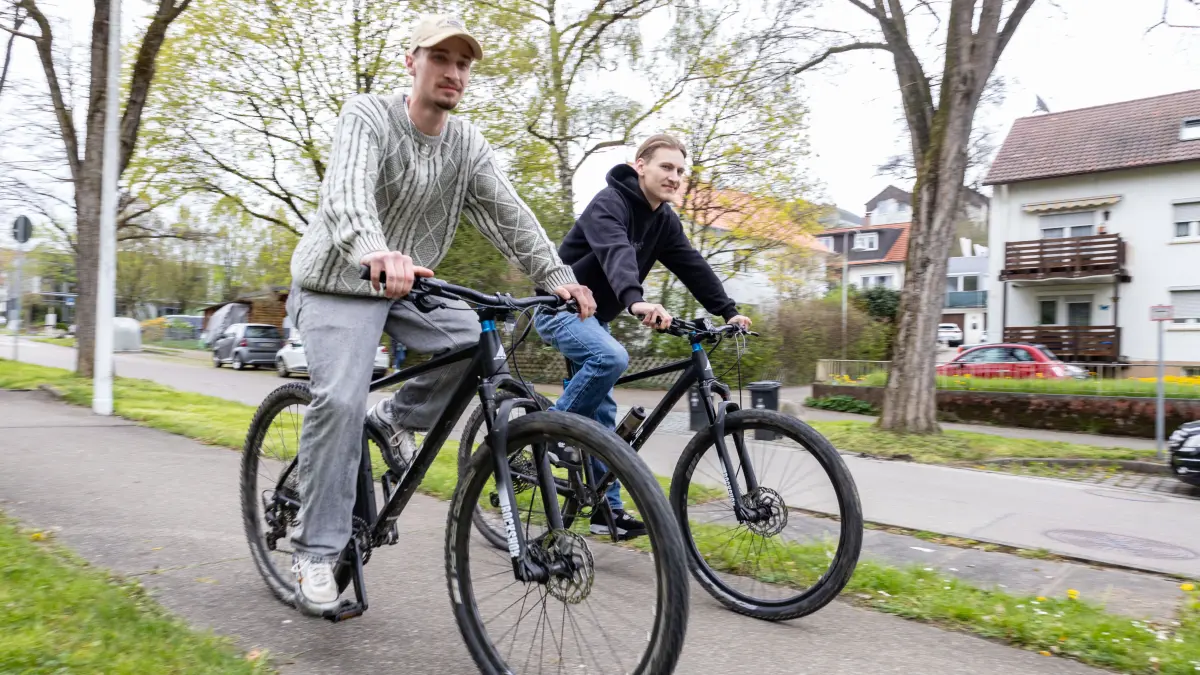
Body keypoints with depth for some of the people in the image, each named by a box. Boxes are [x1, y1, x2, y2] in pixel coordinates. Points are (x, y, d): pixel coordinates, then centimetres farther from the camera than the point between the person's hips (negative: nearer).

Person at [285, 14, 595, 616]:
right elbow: (345, 192, -34)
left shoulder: (469, 145, 1)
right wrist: (374, 253, -55)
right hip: (338, 282, -4)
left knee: (483, 339, -19)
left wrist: (556, 276, -21)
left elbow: (507, 212, -7)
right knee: (341, 399, -22)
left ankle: (397, 417, 7)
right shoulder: (367, 116, -15)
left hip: (406, 289, 5)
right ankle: (315, 553, -7)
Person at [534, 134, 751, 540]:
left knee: (602, 412, 5)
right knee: (611, 358, -33)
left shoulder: (664, 220, 4)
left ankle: (608, 508, 11)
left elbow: (692, 266, 0)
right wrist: (636, 301, -59)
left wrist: (728, 311, -10)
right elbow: (616, 253, -41)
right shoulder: (610, 203, -22)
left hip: (594, 316, 8)